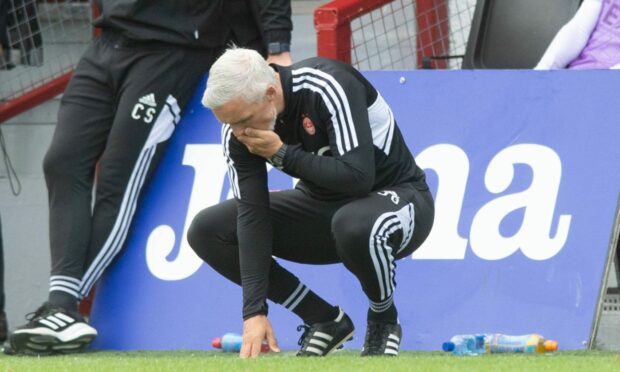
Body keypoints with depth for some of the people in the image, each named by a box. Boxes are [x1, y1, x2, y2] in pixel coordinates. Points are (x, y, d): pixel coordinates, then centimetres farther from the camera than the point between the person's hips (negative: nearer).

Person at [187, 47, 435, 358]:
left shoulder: (327, 88, -29)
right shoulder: (238, 127, -13)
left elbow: (358, 177, -36)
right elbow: (252, 216, -17)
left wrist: (282, 154, -27)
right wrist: (254, 311, -24)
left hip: (399, 196, -6)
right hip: (323, 206, 6)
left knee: (355, 226, -42)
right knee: (206, 231, -7)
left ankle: (384, 321, -9)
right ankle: (324, 320, 2)